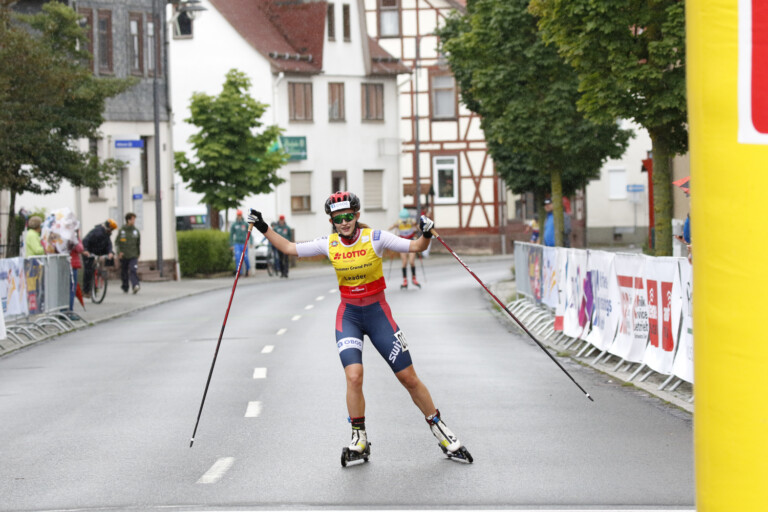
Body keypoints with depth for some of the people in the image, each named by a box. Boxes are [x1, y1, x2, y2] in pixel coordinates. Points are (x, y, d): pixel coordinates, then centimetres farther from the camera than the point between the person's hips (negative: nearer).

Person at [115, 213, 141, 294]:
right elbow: (117, 242, 0)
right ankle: (125, 288, 23)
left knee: (133, 270, -17)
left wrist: (138, 253, 16)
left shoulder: (136, 231, 4)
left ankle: (135, 286, -28)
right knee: (124, 272, 9)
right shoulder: (122, 230, -2)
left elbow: (138, 243, 13)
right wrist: (119, 251, -12)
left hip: (133, 256, 0)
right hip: (123, 256, 0)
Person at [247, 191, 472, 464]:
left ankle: (442, 433, 18)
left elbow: (415, 247, -14)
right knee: (354, 376, -19)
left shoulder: (375, 237, -11)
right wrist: (264, 229, 1)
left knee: (409, 378, 1)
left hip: (377, 313, -1)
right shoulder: (328, 244, -3)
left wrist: (426, 234, -33)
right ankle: (359, 441, -1)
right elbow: (289, 248, 7)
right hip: (348, 315, 1)